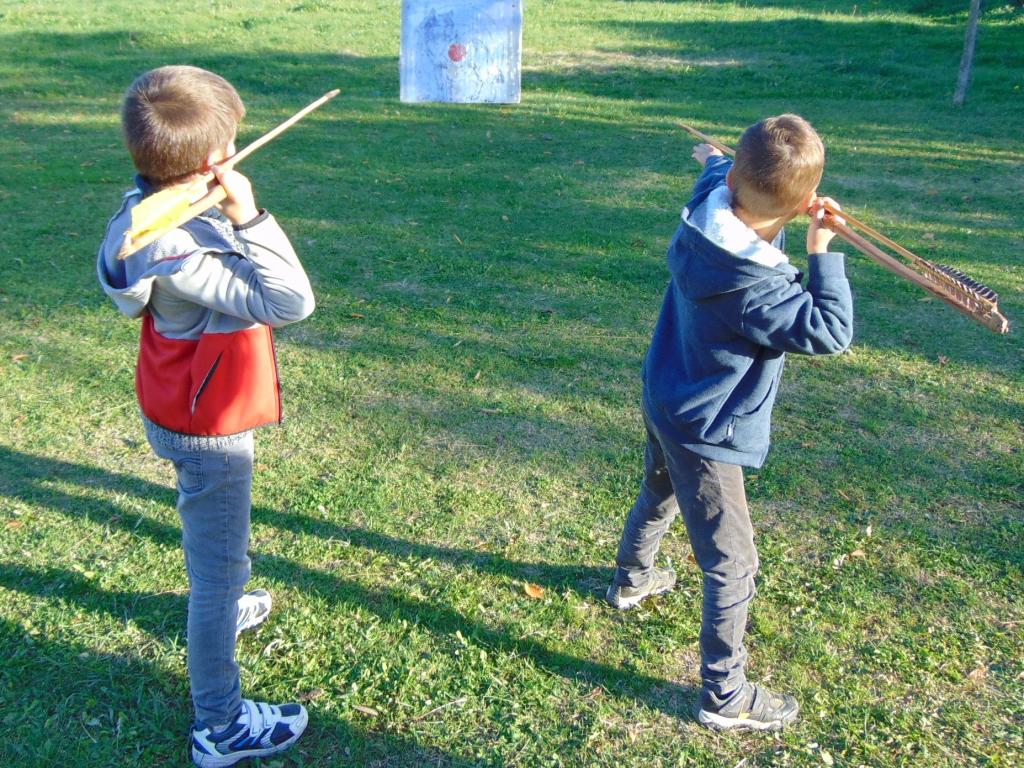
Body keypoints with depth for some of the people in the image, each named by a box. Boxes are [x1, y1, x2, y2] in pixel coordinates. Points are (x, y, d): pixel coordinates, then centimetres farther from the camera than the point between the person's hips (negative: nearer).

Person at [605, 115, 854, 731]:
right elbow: (832, 332, -25)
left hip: (665, 403, 9)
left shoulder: (706, 212, -12)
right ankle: (726, 696, 16)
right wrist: (822, 252, -19)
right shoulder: (755, 288, -34)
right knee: (732, 563, 3)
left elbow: (719, 181, 12)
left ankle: (632, 578, 61)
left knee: (659, 494, 35)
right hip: (705, 432, -9)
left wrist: (716, 161, 34)